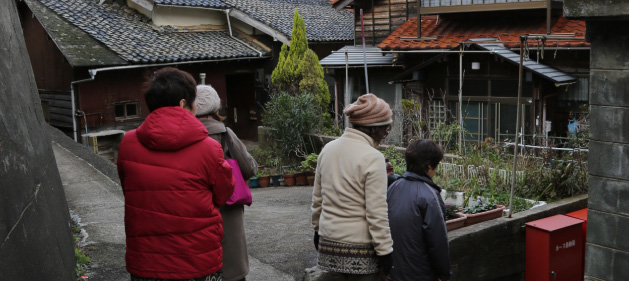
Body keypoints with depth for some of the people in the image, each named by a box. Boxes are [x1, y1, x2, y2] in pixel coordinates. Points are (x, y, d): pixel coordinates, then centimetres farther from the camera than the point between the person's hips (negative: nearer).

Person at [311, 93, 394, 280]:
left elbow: (317, 198, 12)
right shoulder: (372, 157, -17)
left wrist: (317, 229, 23)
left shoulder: (328, 149, 3)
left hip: (329, 239, 7)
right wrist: (384, 250, -10)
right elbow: (376, 213, -18)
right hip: (358, 247, -7)